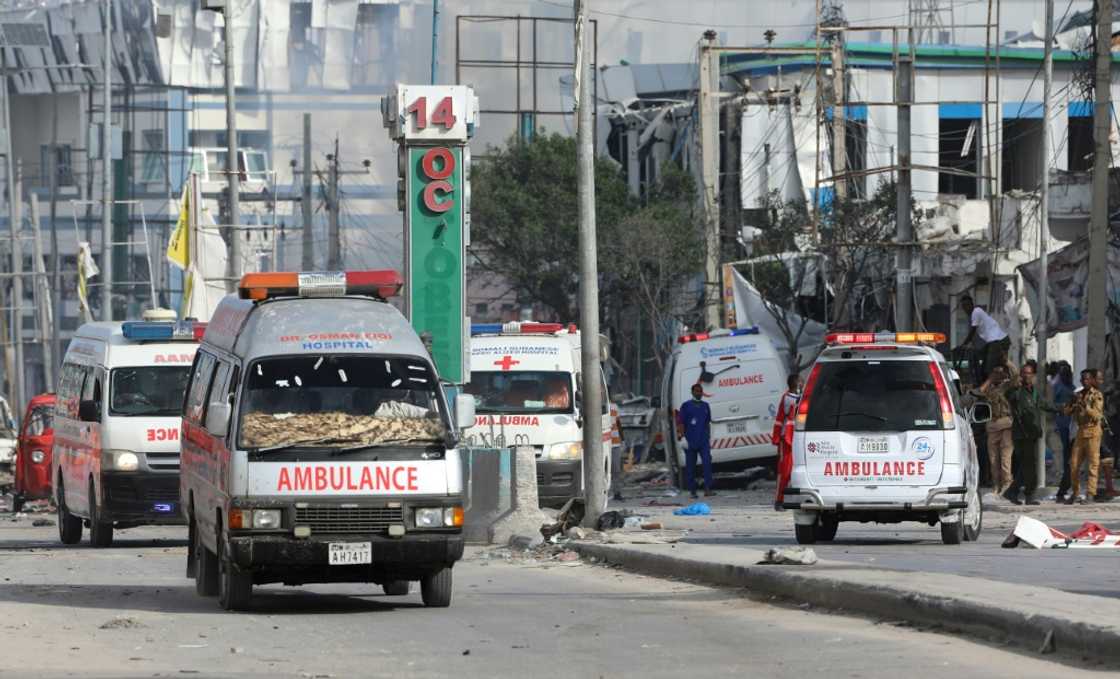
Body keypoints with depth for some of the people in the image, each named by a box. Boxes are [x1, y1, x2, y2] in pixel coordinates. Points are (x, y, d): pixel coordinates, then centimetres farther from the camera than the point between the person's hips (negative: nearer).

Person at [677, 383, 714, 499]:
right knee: (690, 466, 2)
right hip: (690, 441, -2)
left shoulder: (705, 406, 14)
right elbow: (681, 423, -1)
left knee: (707, 463, -14)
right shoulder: (686, 406, 2)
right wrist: (683, 437, -10)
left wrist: (709, 438, 18)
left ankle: (707, 489, -19)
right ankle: (692, 490, 10)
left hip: (704, 441, 2)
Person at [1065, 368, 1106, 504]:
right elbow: (1067, 411, 12)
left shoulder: (1097, 395, -3)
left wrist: (1086, 407, -23)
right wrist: (1074, 406, -7)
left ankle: (1091, 493, -8)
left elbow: (1097, 415, -12)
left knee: (1092, 463, -6)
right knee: (1074, 464, 5)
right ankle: (1074, 493, 15)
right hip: (1081, 431, 6)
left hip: (1092, 431, -6)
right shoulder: (1079, 395, 14)